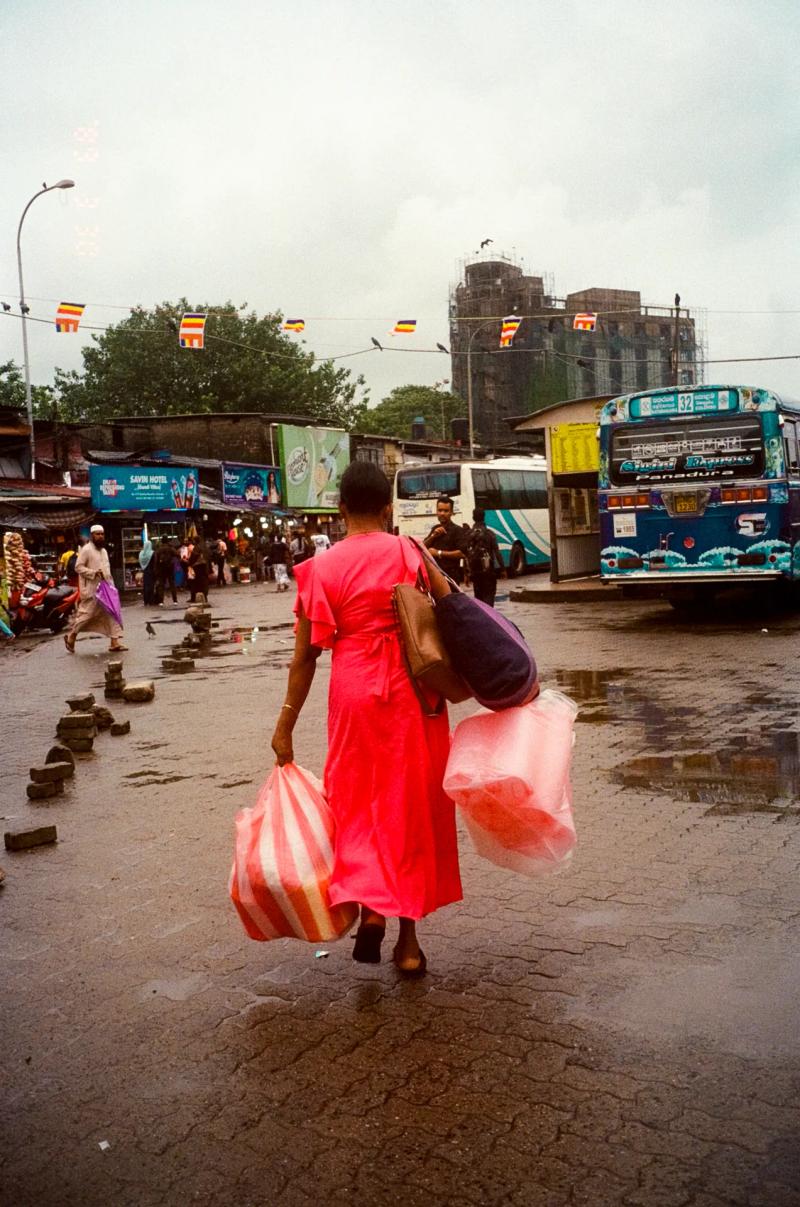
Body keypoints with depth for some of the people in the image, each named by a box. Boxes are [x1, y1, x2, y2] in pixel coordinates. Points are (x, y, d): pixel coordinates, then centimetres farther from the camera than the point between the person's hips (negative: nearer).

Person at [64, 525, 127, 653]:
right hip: (91, 589, -7)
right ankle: (71, 636, 16)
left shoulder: (104, 550, 17)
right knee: (86, 613, -2)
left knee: (111, 614, 1)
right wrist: (94, 573, -22)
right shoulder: (86, 549, -8)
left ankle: (115, 642, 0)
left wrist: (110, 583, 14)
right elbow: (78, 567, -13)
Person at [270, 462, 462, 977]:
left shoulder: (321, 567, -1)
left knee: (359, 802, 17)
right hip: (410, 691, 0)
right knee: (411, 803, 12)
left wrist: (286, 724, 4)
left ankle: (371, 905, -3)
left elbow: (306, 654, -2)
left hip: (354, 692, 0)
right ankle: (409, 938, 20)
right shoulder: (408, 552, -2)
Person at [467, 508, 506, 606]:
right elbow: (497, 552, -8)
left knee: (478, 597, 15)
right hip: (489, 571, -3)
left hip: (474, 572, 3)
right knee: (489, 596, -3)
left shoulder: (468, 535, 2)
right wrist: (502, 569, -1)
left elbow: (466, 555, 2)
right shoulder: (489, 533, -7)